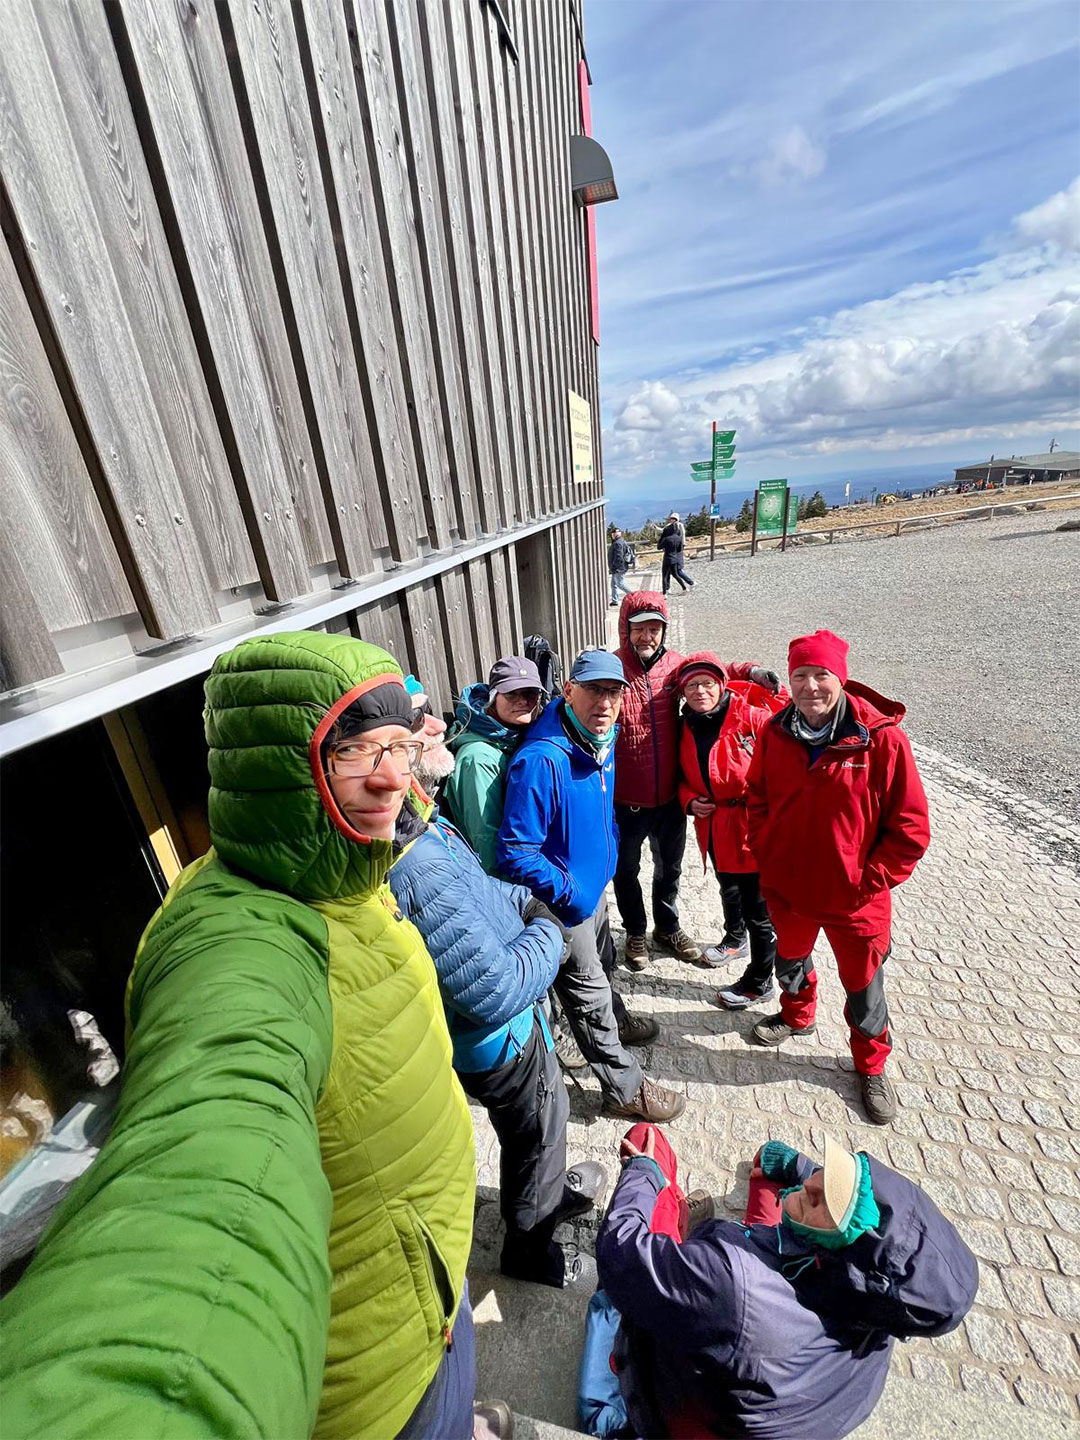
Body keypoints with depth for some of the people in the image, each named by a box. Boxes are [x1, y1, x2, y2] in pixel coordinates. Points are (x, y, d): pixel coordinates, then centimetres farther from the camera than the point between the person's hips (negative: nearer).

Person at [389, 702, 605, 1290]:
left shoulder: (413, 823, -9)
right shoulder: (417, 864, -40)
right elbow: (499, 991, -34)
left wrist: (525, 901, -4)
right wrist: (548, 933, -17)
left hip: (501, 1029, 8)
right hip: (500, 1042, -8)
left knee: (547, 1110, 32)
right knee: (535, 1132, 22)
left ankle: (549, 1192, 62)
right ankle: (530, 1247, 52)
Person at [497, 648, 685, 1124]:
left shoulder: (603, 739, -5)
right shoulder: (541, 761, -34)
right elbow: (516, 852, -31)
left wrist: (609, 851, 12)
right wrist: (570, 893, -24)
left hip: (594, 885, 8)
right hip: (563, 904, -8)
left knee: (601, 964, 31)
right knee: (588, 990, 13)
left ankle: (616, 1020, 59)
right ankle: (625, 1088, 34)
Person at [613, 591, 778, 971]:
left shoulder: (673, 664, -5)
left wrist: (750, 671, -1)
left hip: (670, 794, 4)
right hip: (626, 799, -4)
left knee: (669, 866, 25)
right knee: (626, 869, 19)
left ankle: (667, 926, 51)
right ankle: (635, 932, 46)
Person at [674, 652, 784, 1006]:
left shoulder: (750, 714, -17)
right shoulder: (687, 727, 3)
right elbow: (682, 776, 15)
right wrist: (689, 800, -4)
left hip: (752, 826, -7)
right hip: (714, 826, 7)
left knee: (758, 906, 5)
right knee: (728, 889, 29)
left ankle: (758, 982, 25)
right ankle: (735, 940, 56)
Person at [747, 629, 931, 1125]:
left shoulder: (882, 739, -20)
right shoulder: (775, 733, -9)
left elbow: (911, 828, -13)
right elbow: (758, 798, 6)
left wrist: (869, 880, -14)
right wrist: (766, 856, -1)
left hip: (854, 897, -3)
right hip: (788, 887, 3)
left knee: (863, 988, 18)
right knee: (790, 959, 28)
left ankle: (871, 1066, 46)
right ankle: (796, 1015, 59)